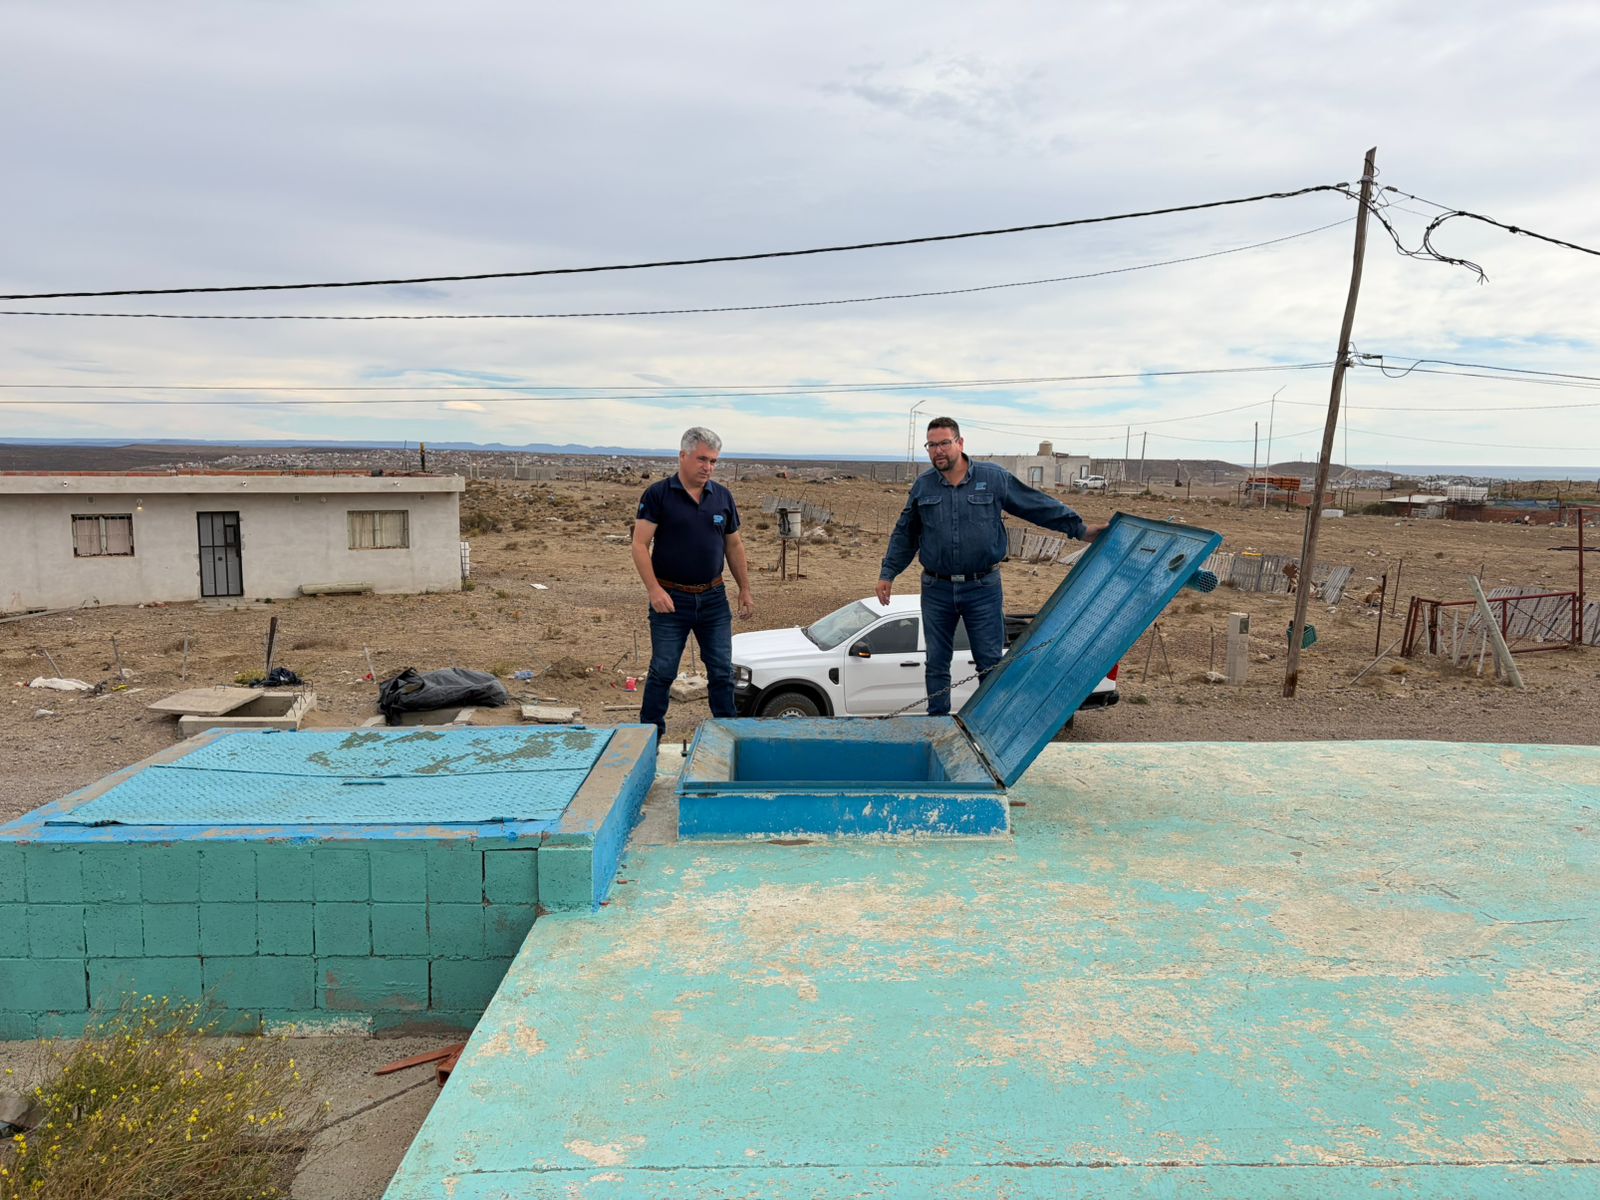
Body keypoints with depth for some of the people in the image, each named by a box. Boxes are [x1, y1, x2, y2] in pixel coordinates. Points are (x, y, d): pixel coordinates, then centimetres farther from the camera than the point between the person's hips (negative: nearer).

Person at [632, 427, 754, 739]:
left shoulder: (723, 497, 7)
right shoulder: (658, 495, -7)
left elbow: (734, 546, 14)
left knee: (722, 672, 7)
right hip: (670, 599, -4)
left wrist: (745, 590, 11)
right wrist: (654, 590, -20)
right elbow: (640, 545, -11)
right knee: (662, 672, 4)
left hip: (714, 599, 4)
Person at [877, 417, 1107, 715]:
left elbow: (1039, 506, 3)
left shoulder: (995, 478, -2)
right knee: (936, 664, 9)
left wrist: (1080, 529, 2)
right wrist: (887, 574, 10)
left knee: (991, 662, 3)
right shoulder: (922, 486, 5)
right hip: (937, 590, 2)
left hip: (983, 589, -2)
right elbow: (904, 535, 14)